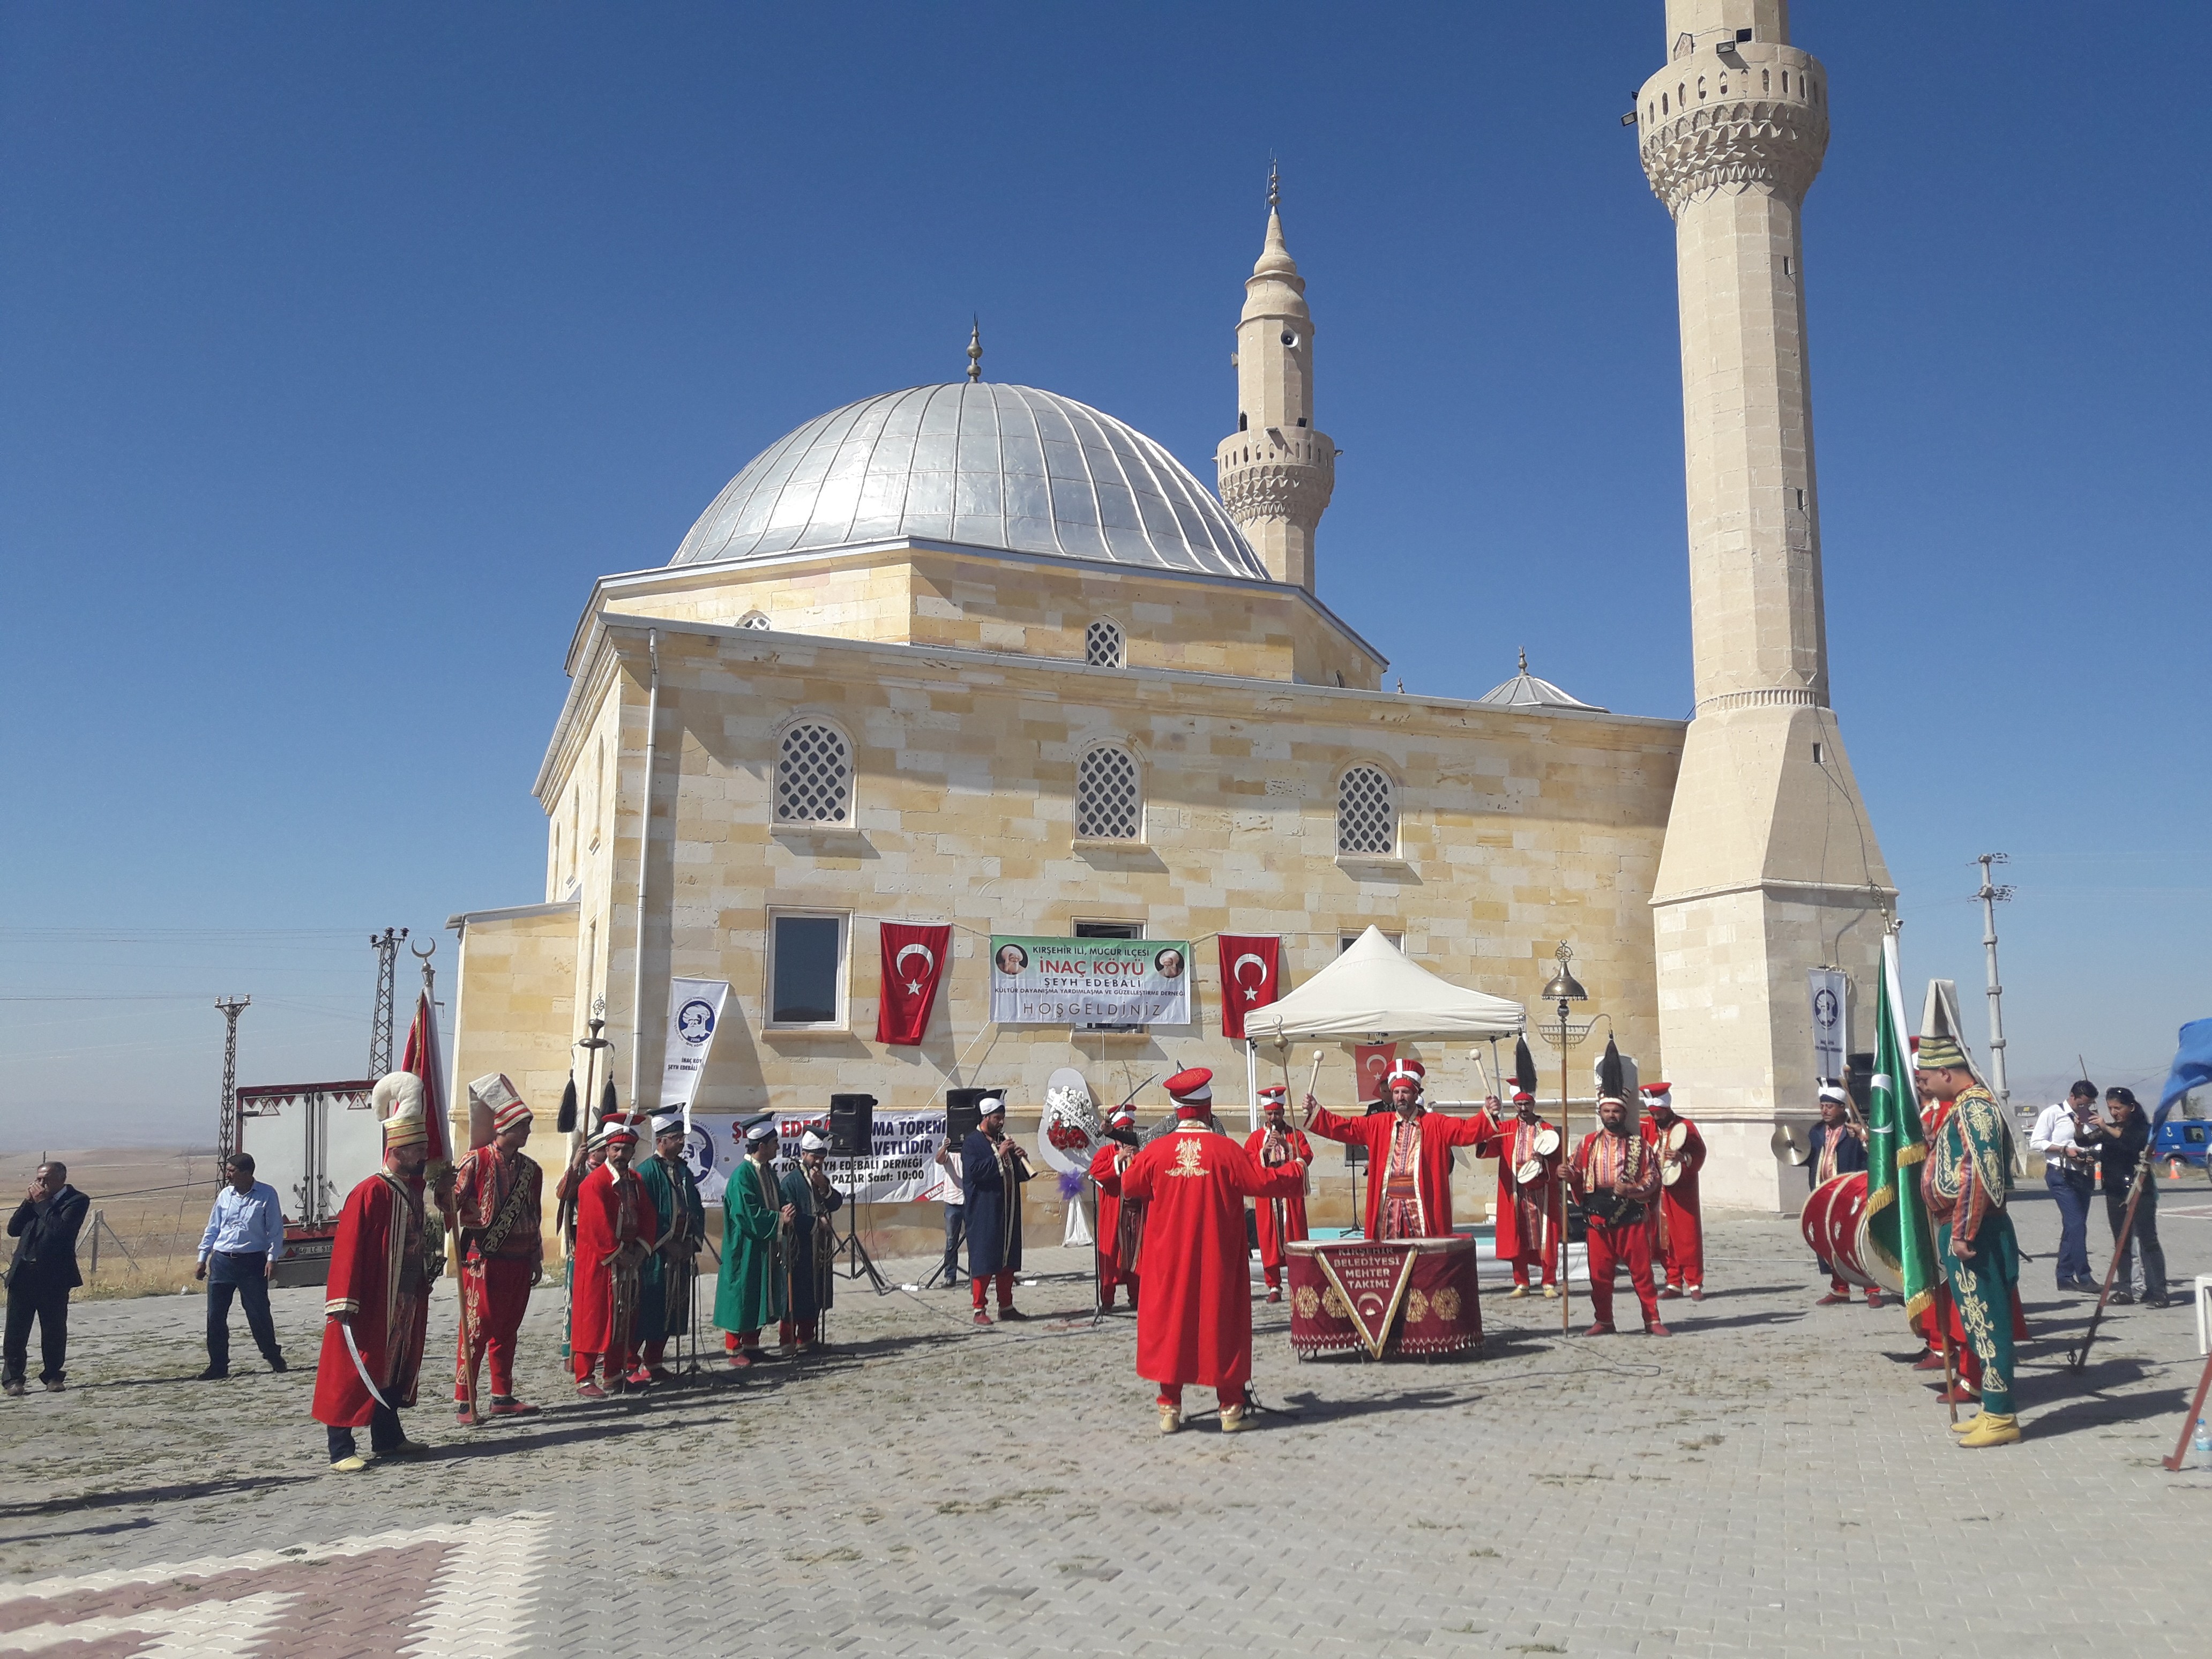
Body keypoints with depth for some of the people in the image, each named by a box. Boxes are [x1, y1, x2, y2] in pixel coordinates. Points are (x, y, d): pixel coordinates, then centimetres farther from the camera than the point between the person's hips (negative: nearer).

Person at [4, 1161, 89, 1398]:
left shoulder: (77, 1201, -6)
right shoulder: (36, 1198, 13)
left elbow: (61, 1231, -20)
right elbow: (13, 1230, 9)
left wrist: (43, 1203, -14)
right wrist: (28, 1202, -2)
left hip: (53, 1278, -5)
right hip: (22, 1274, 5)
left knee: (54, 1330, 5)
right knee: (16, 1330, 4)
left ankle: (53, 1376, 17)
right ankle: (13, 1377, 13)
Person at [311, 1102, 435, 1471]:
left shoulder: (415, 1188, 6)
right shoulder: (369, 1193, -19)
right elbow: (347, 1250, -20)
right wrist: (343, 1304, -21)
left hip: (406, 1307, 9)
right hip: (369, 1307, -9)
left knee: (395, 1368, 17)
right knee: (352, 1373, 0)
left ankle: (388, 1438, 29)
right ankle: (342, 1451, 6)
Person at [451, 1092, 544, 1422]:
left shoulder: (531, 1169, 12)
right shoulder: (477, 1160, -7)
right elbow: (455, 1203, -9)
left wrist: (537, 1258, 16)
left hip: (519, 1262, 6)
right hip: (484, 1259, -6)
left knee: (508, 1330, 12)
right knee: (477, 1329, -5)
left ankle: (503, 1397, 21)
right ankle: (464, 1402, 1)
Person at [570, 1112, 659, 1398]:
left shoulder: (637, 1181, 9)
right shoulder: (594, 1183, -13)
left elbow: (647, 1219, 10)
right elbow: (597, 1226, -18)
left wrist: (640, 1251, -3)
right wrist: (617, 1255, -15)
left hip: (631, 1260, 7)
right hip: (599, 1262, -7)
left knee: (624, 1318, 12)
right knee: (593, 1319, -3)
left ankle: (615, 1374, 22)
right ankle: (585, 1381, 2)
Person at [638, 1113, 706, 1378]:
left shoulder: (685, 1171, 12)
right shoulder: (648, 1171, -9)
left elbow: (697, 1210, 15)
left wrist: (693, 1242, 2)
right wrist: (667, 1244, -14)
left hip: (682, 1253, 7)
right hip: (656, 1254, -7)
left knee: (672, 1309, 9)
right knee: (648, 1308, -4)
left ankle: (655, 1361, 19)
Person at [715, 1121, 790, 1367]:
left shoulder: (768, 1172, 10)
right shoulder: (742, 1175, -17)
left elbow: (779, 1200, 16)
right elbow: (747, 1214, -22)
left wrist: (786, 1212, -7)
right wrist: (780, 1218, -19)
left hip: (767, 1248, 9)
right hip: (747, 1249, -9)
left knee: (760, 1299, 13)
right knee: (742, 1298, -1)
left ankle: (751, 1346, 22)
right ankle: (735, 1351, 8)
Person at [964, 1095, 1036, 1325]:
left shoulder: (1004, 1141, 16)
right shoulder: (972, 1142, -6)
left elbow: (1019, 1175, 18)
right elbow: (974, 1171, -21)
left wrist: (1021, 1160, -3)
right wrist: (999, 1155, -22)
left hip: (1008, 1212, 7)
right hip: (984, 1214, -7)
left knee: (1008, 1261, 11)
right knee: (983, 1261, -5)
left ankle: (1006, 1307, 19)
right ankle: (979, 1310, 2)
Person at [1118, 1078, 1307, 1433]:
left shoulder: (1156, 1152, -6)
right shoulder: (1226, 1150, -12)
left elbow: (1128, 1187, 8)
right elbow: (1264, 1183, -6)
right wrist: (1296, 1169, 13)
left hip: (1169, 1260, 2)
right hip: (1218, 1260, -1)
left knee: (1169, 1321, 10)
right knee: (1221, 1321, 8)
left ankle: (1170, 1408, 13)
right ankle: (1231, 1407, 14)